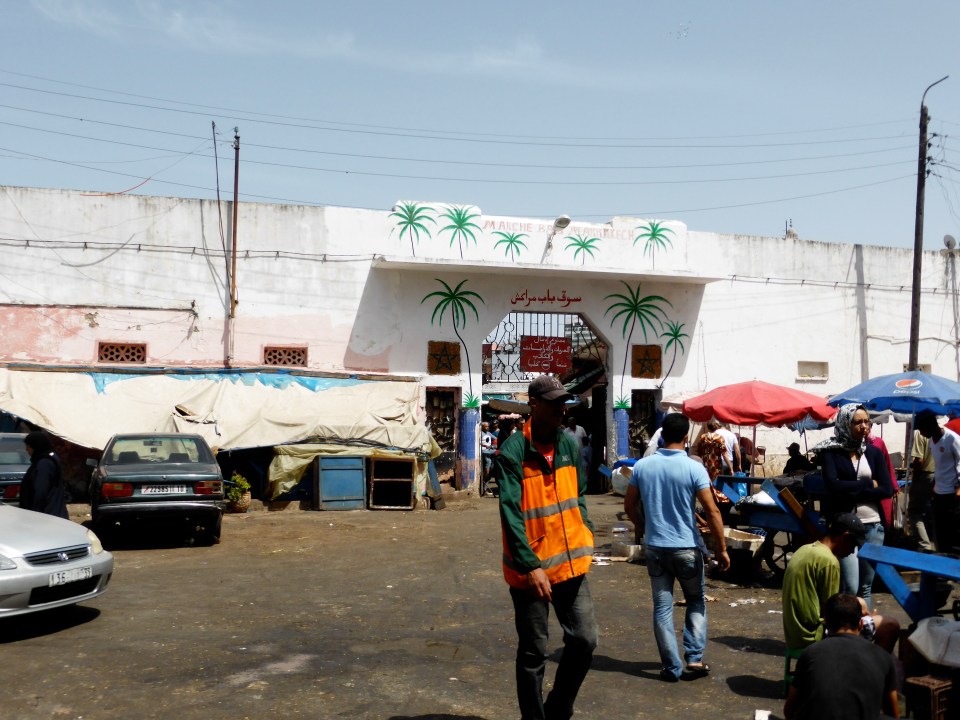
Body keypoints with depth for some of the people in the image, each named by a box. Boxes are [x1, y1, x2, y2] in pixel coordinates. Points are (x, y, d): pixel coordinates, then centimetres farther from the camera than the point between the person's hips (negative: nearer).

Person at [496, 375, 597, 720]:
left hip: (570, 562, 5)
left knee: (585, 639, 3)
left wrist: (585, 536, 6)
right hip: (529, 568, -5)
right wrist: (530, 566, -23)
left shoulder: (570, 444, 5)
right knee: (534, 652, 5)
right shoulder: (512, 452, -14)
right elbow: (510, 513, -19)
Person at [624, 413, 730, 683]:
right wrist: (721, 548, -6)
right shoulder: (694, 468, -13)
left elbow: (629, 504, 7)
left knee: (662, 606, 8)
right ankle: (694, 658, 11)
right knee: (696, 602, 17)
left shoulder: (642, 466, -3)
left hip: (655, 547, 2)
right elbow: (712, 512, -14)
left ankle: (672, 666, 11)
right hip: (686, 548, -2)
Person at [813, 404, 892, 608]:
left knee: (866, 586, 9)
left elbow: (887, 489, -1)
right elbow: (833, 486, -15)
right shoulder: (831, 452, -2)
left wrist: (851, 492, -10)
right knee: (850, 587, -10)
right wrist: (869, 485, -7)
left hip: (873, 525, 4)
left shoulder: (874, 452, 8)